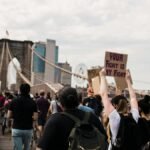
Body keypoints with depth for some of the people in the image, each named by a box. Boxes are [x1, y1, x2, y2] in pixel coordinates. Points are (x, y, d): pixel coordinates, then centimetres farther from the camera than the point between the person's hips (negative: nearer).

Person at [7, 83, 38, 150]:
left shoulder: (14, 101, -4)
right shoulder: (32, 102, -6)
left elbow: (9, 116, -3)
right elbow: (35, 117, -8)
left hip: (16, 129, 0)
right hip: (28, 129, 1)